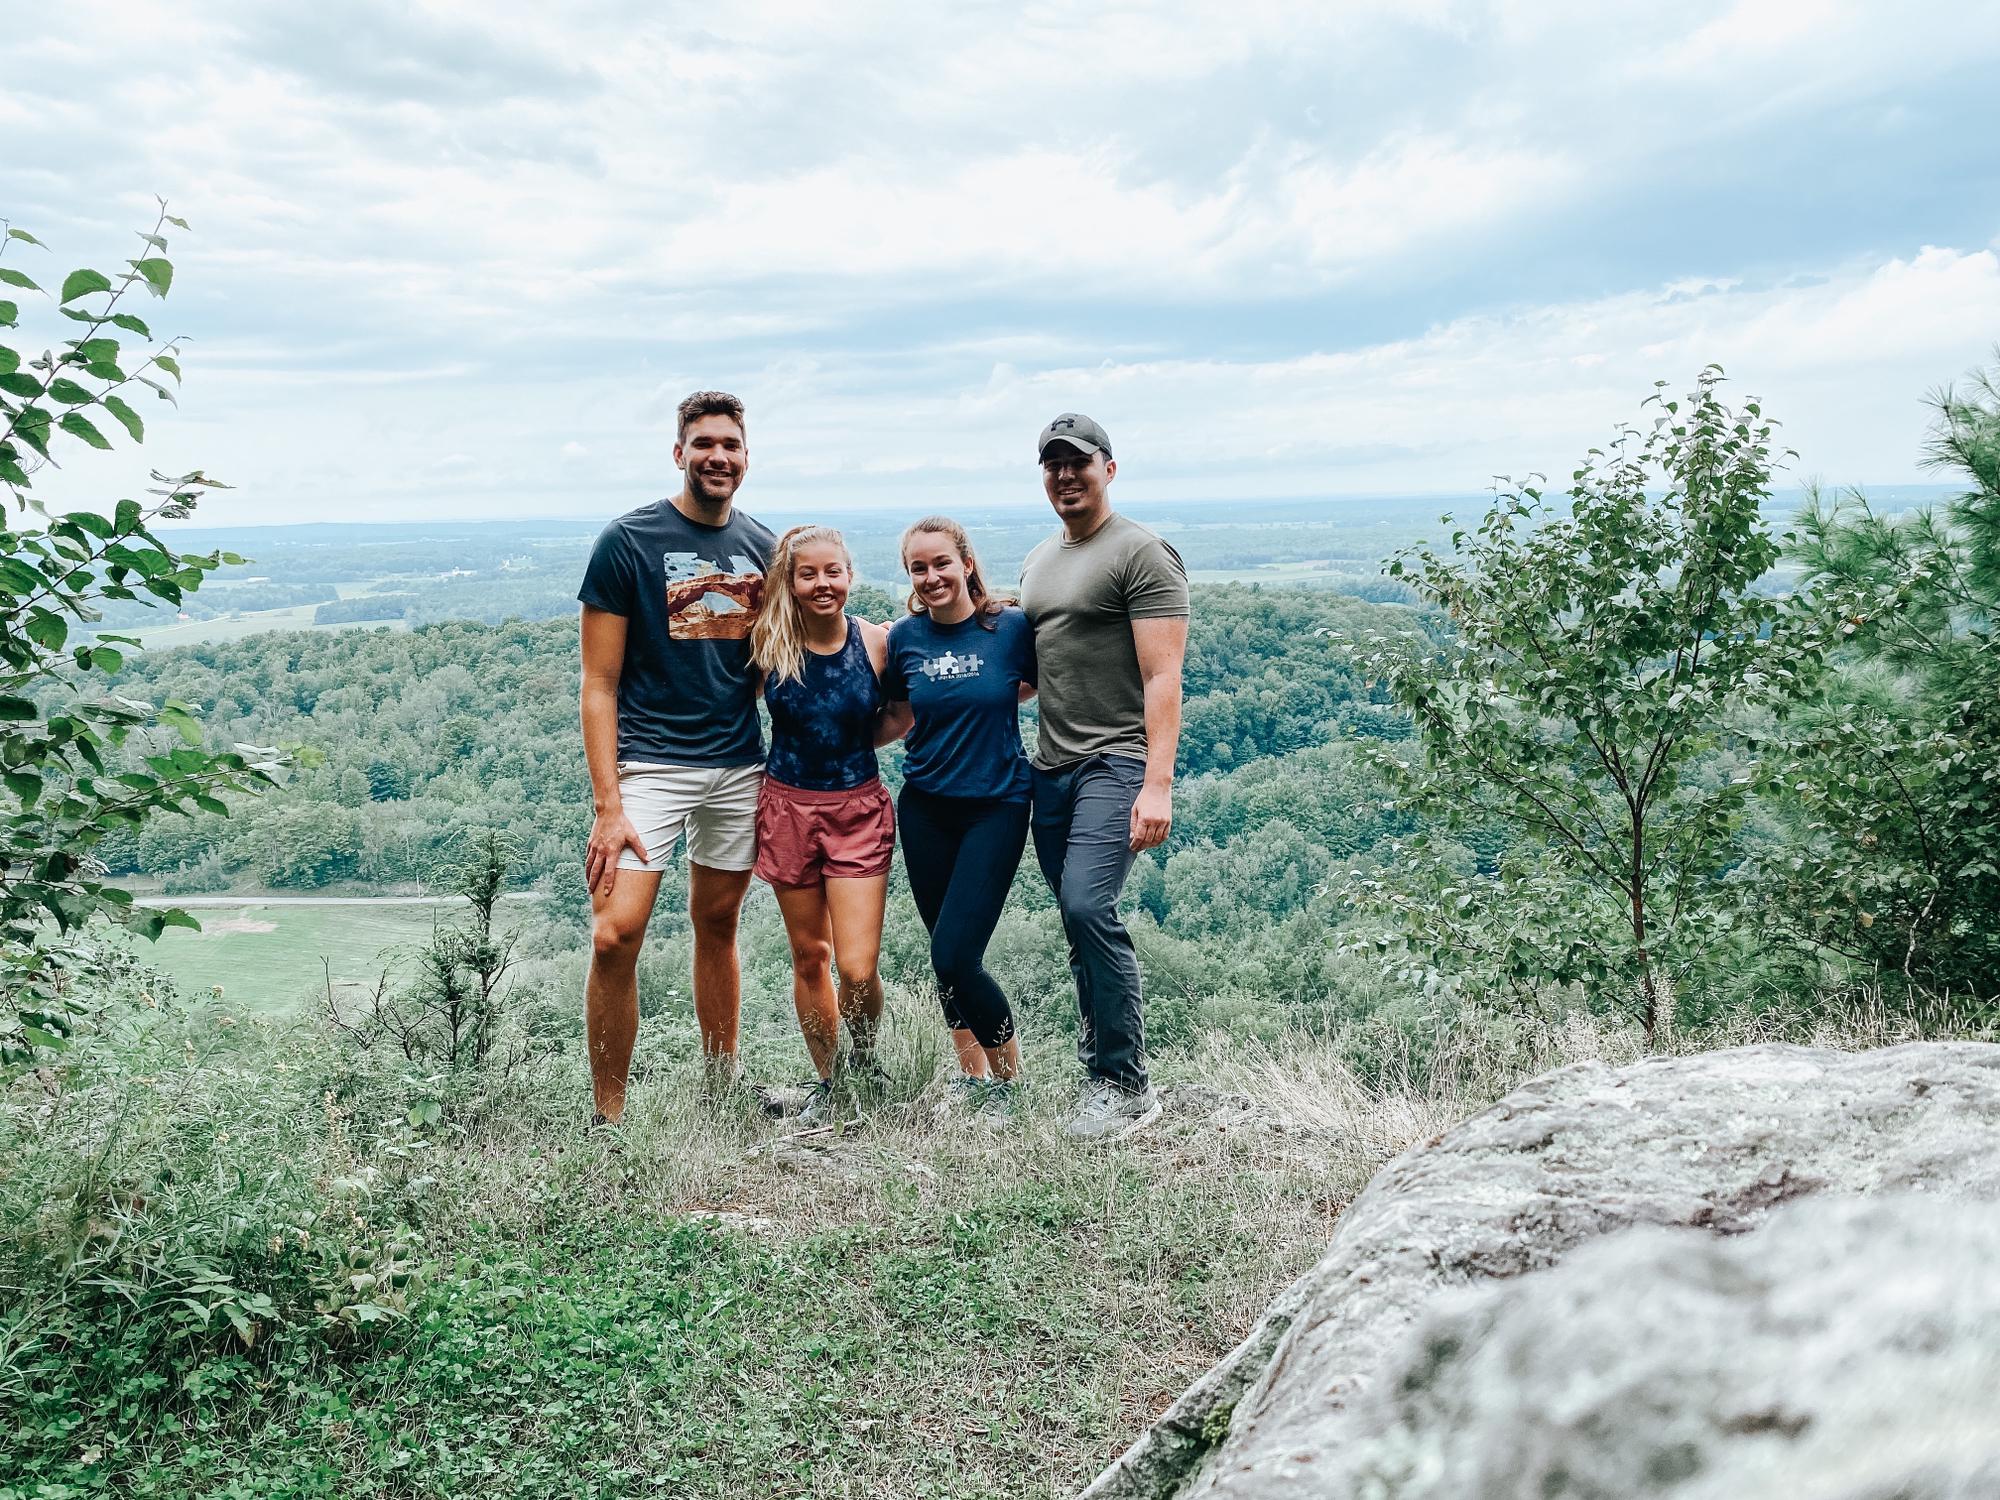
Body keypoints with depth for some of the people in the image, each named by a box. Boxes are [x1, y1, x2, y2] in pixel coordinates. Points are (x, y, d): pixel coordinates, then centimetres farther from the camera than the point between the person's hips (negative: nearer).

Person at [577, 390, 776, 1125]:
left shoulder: (762, 547, 8)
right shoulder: (628, 541, -5)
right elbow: (599, 684, -7)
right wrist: (607, 806, -13)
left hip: (740, 767, 4)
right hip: (650, 762, -4)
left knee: (717, 924, 13)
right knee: (615, 935, -14)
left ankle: (723, 1087, 28)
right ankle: (607, 1115, -1)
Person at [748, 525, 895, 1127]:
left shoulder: (877, 641, -7)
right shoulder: (768, 642, -5)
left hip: (859, 809, -1)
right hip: (789, 806, 1)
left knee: (858, 968, -7)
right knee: (809, 958, 11)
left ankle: (865, 1058, 24)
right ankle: (826, 1082, 30)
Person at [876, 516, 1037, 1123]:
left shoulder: (1012, 627, -8)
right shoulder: (904, 638, 1)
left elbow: (1036, 684, 10)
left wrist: (987, 702, -3)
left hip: (996, 806, -4)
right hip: (925, 807, 4)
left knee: (954, 955, -12)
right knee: (947, 953, 10)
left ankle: (1008, 1078, 11)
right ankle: (972, 1074, 29)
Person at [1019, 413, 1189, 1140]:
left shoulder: (1141, 553, -7)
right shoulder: (1037, 561, 19)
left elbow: (1162, 678, -14)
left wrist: (1157, 785, -22)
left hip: (1117, 761, -8)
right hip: (1051, 767, 8)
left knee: (1088, 906, -20)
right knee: (1081, 920, 9)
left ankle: (1125, 1085, -8)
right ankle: (1100, 1065, 19)